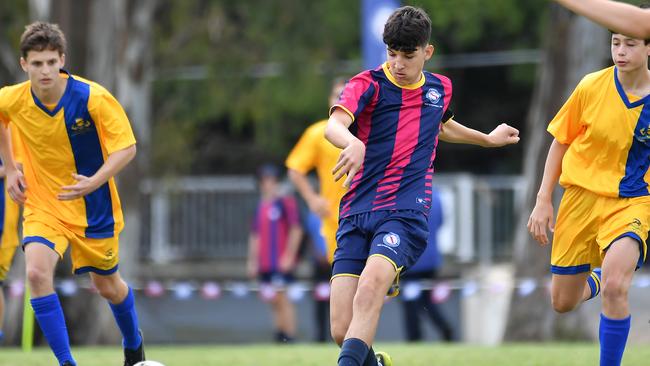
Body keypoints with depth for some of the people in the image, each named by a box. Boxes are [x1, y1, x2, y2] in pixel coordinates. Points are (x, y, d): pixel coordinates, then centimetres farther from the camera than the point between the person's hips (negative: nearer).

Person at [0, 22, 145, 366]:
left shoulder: (93, 97, -22)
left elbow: (126, 147, -18)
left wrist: (95, 181, -34)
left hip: (93, 207, -1)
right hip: (42, 204, 1)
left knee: (108, 286, 15)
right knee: (37, 273, -25)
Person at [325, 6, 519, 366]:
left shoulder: (440, 88, 14)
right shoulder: (369, 84, 0)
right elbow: (334, 125, -21)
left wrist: (488, 138, 52)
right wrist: (353, 143, -44)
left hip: (406, 212, 1)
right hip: (357, 213, -1)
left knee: (370, 286, -32)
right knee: (342, 331, -9)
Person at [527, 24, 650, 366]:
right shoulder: (591, 87, -8)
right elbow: (561, 142, 4)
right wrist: (543, 201, 1)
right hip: (582, 196, 2)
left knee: (614, 288, -29)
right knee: (563, 303, 11)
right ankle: (596, 278, 46)